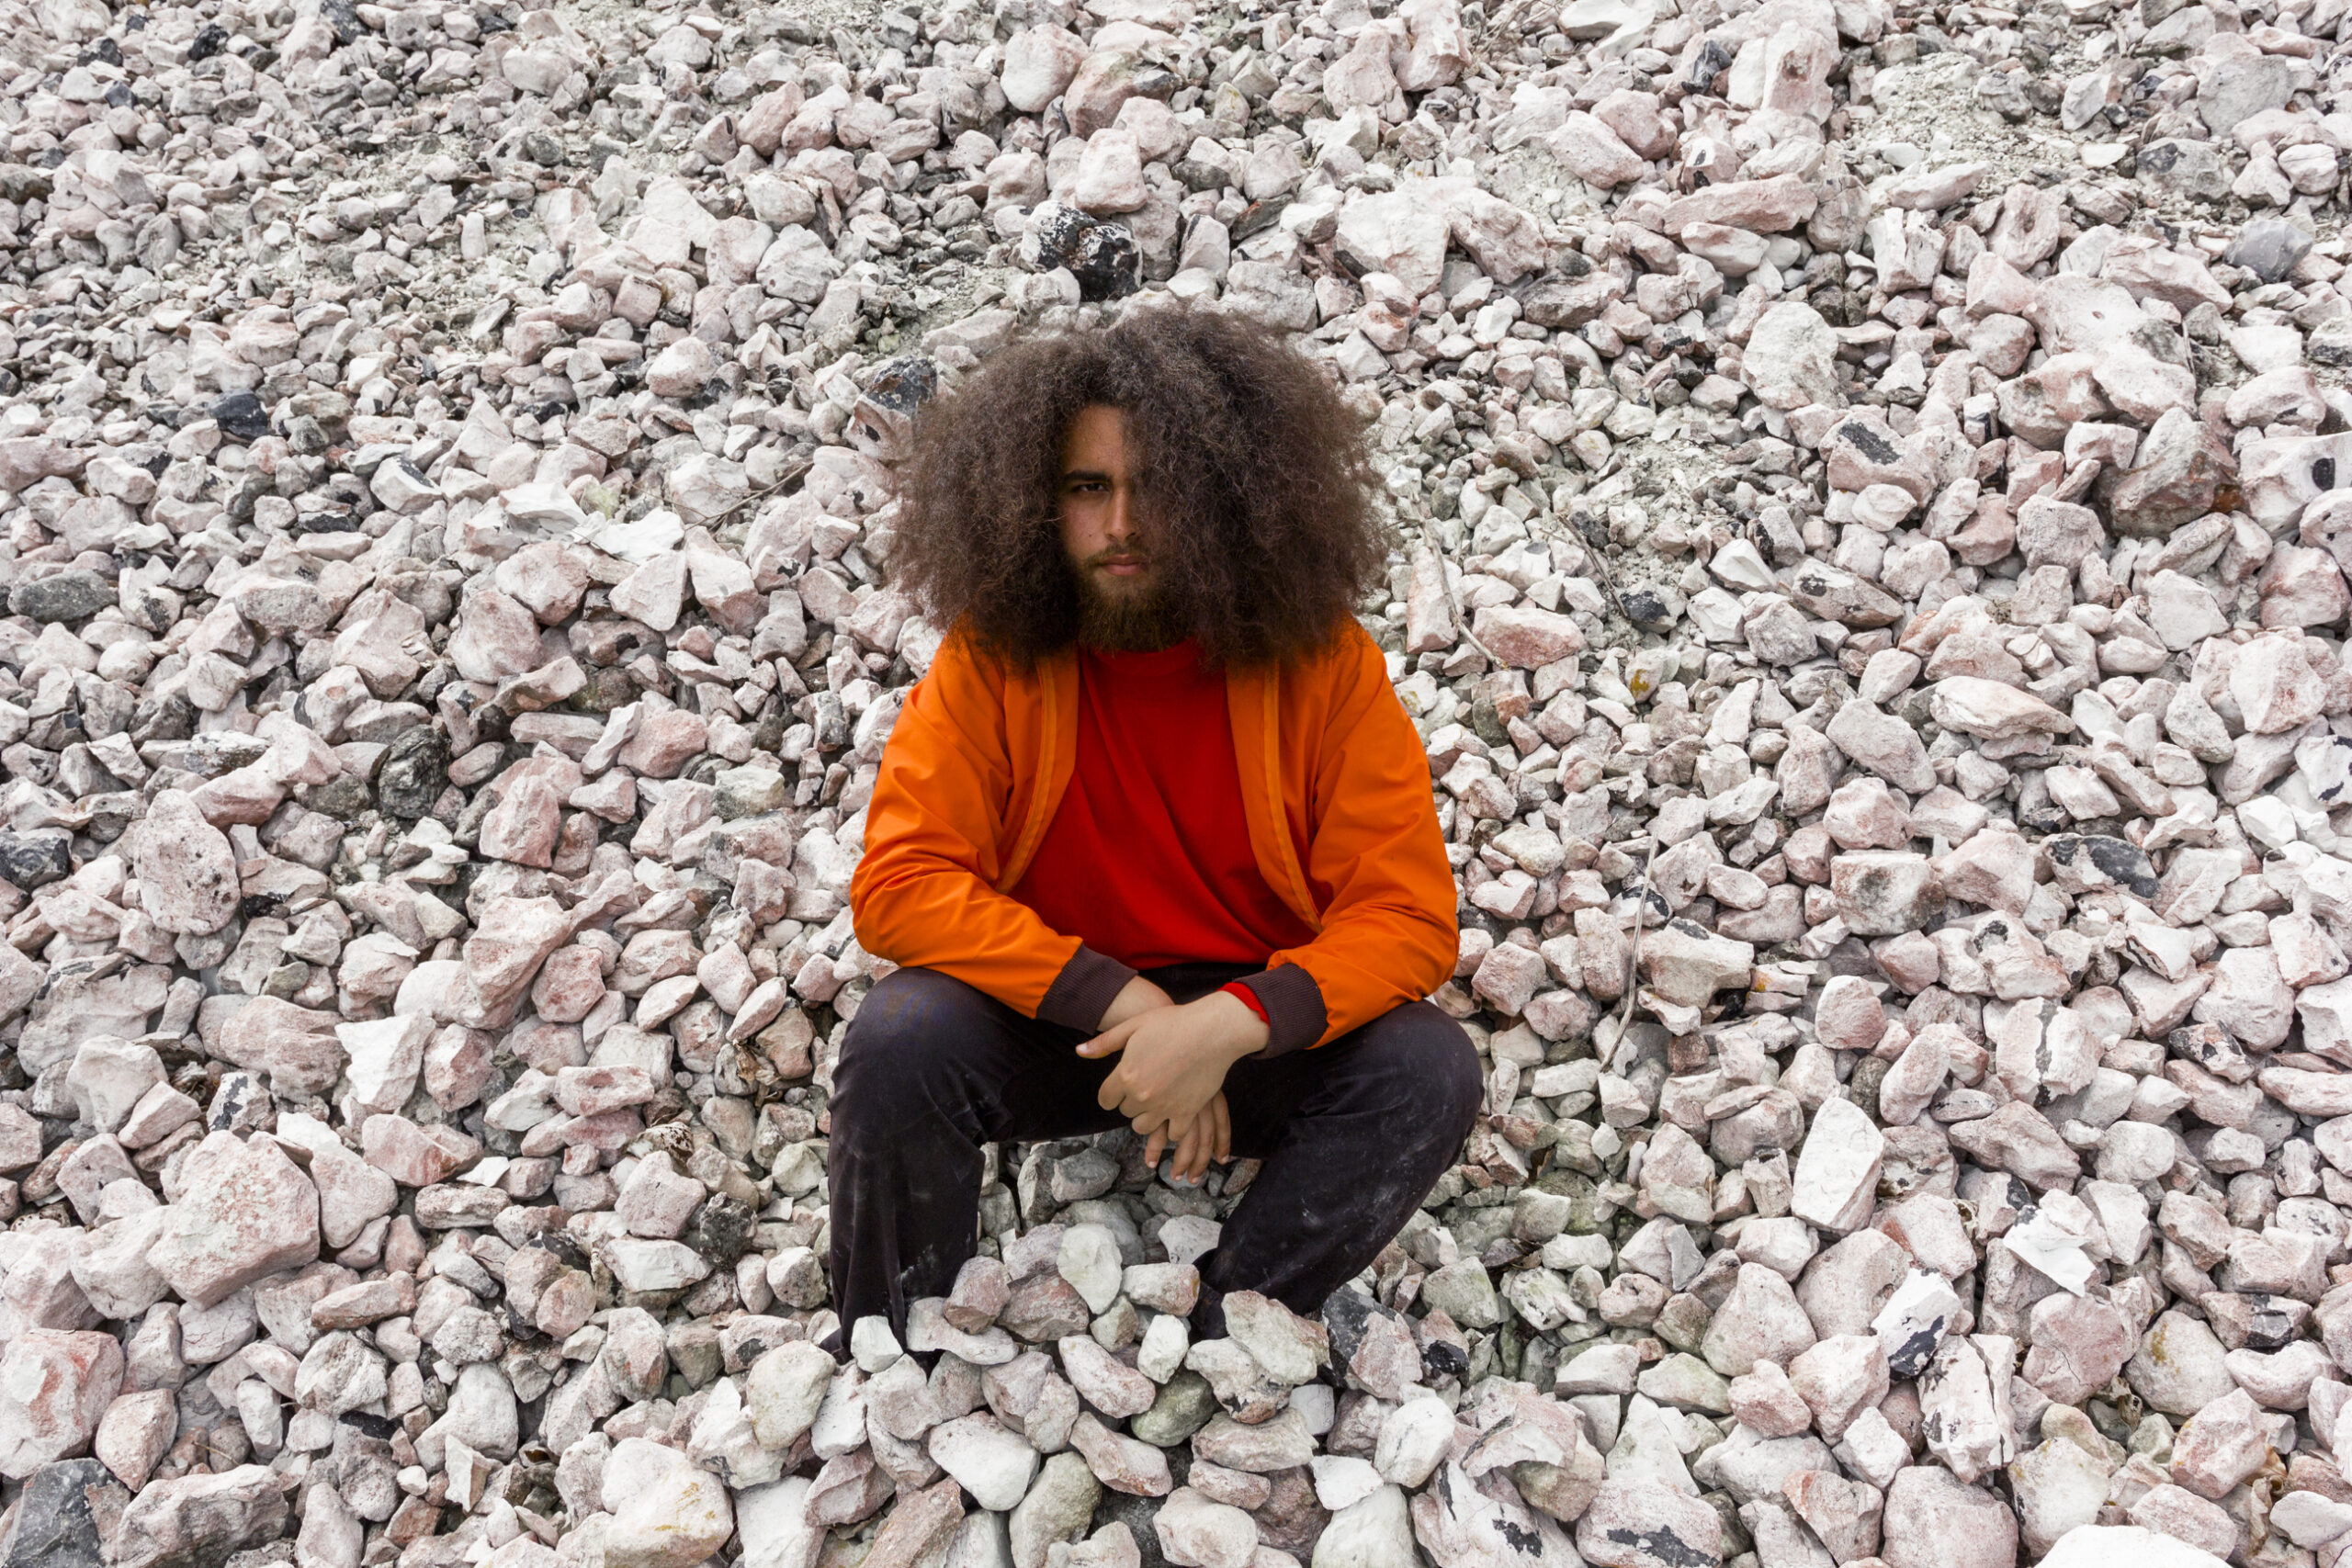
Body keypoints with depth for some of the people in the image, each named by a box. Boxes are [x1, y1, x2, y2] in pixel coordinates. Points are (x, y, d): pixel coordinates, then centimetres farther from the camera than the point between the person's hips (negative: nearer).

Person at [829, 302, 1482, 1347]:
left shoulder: (1321, 662, -13)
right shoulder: (993, 655, -12)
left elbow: (1408, 916, -15)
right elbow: (898, 886, -17)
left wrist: (1228, 1024, -31)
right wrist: (1118, 999, -27)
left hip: (1256, 1033, 0)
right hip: (1048, 1025, 0)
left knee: (1428, 1072, -25)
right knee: (898, 1041, -28)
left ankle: (1213, 1336, -13)